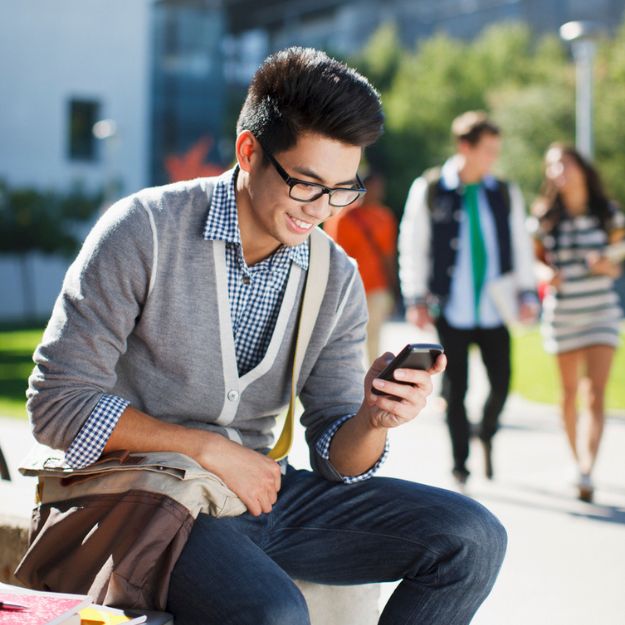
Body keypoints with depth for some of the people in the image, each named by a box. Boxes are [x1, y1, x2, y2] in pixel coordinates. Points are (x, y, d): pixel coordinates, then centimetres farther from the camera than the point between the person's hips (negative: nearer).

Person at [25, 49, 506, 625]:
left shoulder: (337, 281, 3)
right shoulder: (144, 231, -12)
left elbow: (335, 460, 4)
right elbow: (59, 403, -13)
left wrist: (372, 420, -20)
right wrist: (209, 449, -16)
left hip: (261, 489, 6)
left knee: (472, 538, -8)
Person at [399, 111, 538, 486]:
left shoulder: (506, 193, 8)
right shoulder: (429, 189, 1)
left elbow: (522, 246, 13)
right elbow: (412, 246, 3)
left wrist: (527, 293, 3)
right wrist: (415, 298, -1)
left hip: (494, 308, 2)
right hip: (450, 310, -2)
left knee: (501, 382, 0)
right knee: (455, 388, 3)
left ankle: (487, 433, 31)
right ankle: (460, 463, 19)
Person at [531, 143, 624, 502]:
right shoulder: (545, 218, 3)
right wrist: (546, 276, -9)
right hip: (562, 313, 1)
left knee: (596, 395, -12)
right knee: (569, 394, 8)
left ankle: (587, 473, -19)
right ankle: (579, 462, 25)